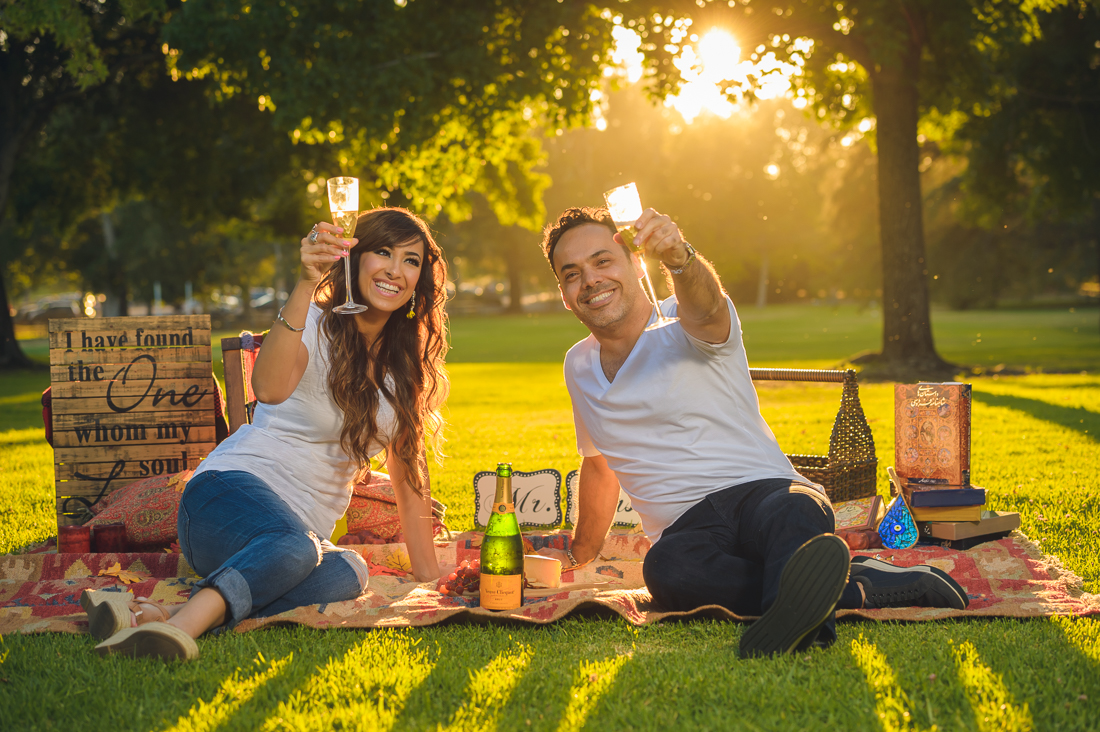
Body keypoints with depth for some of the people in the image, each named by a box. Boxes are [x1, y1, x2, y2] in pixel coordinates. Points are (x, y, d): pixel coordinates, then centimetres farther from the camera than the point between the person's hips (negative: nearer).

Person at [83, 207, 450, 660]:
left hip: (305, 527, 5)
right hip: (231, 491, -5)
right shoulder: (313, 324, -4)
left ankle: (159, 616, -44)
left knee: (346, 574, -34)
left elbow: (408, 465, 19)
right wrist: (305, 286, -39)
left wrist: (428, 572, 14)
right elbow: (269, 389, -28)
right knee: (294, 545, -42)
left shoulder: (405, 362, 14)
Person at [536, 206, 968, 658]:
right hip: (688, 527, 4)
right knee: (665, 568, -36)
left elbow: (705, 306, -30)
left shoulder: (684, 326, -2)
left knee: (794, 510, -42)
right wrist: (579, 554, 43)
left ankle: (788, 616, -73)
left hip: (764, 490, -3)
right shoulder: (579, 368, 16)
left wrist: (679, 257, -53)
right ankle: (859, 587, -43)